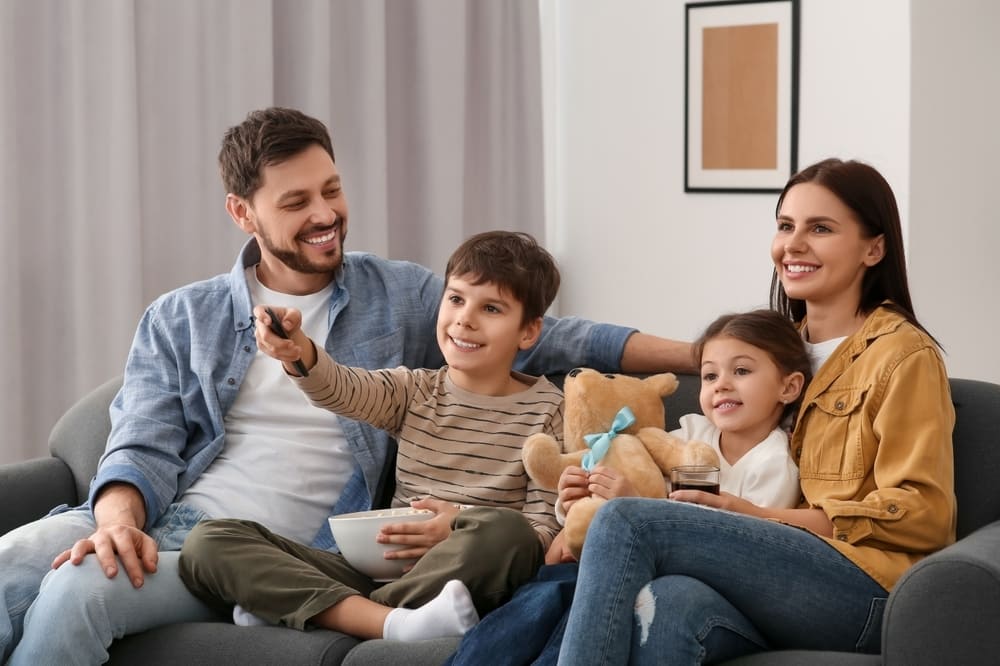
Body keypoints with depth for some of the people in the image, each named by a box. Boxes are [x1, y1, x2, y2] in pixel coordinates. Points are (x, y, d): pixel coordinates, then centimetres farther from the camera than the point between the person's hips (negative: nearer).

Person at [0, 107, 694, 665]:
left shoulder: (398, 297, 13)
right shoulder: (180, 321, 14)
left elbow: (547, 336, 12)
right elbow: (144, 446, 5)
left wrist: (700, 356, 4)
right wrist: (118, 517, -20)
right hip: (154, 521, 2)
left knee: (72, 596, -30)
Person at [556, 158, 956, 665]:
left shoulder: (902, 353, 2)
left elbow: (922, 514, -6)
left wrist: (764, 518, -11)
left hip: (868, 583, -5)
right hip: (785, 574, 5)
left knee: (626, 522, -24)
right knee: (665, 607, -34)